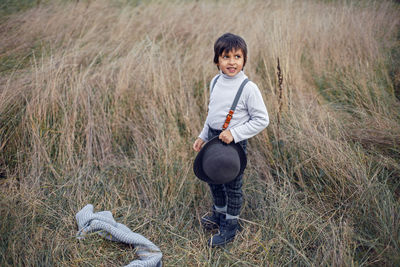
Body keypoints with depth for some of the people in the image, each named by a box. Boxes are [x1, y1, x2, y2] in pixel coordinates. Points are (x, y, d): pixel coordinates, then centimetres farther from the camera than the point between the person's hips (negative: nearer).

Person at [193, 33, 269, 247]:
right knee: (213, 179, 21)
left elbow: (261, 120, -15)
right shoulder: (215, 82, 2)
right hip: (214, 138, 7)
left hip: (235, 142, -6)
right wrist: (203, 136, 16)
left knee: (232, 185, 9)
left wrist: (234, 133, -21)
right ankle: (219, 213, 46)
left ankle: (231, 225, 29)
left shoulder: (248, 88, -18)